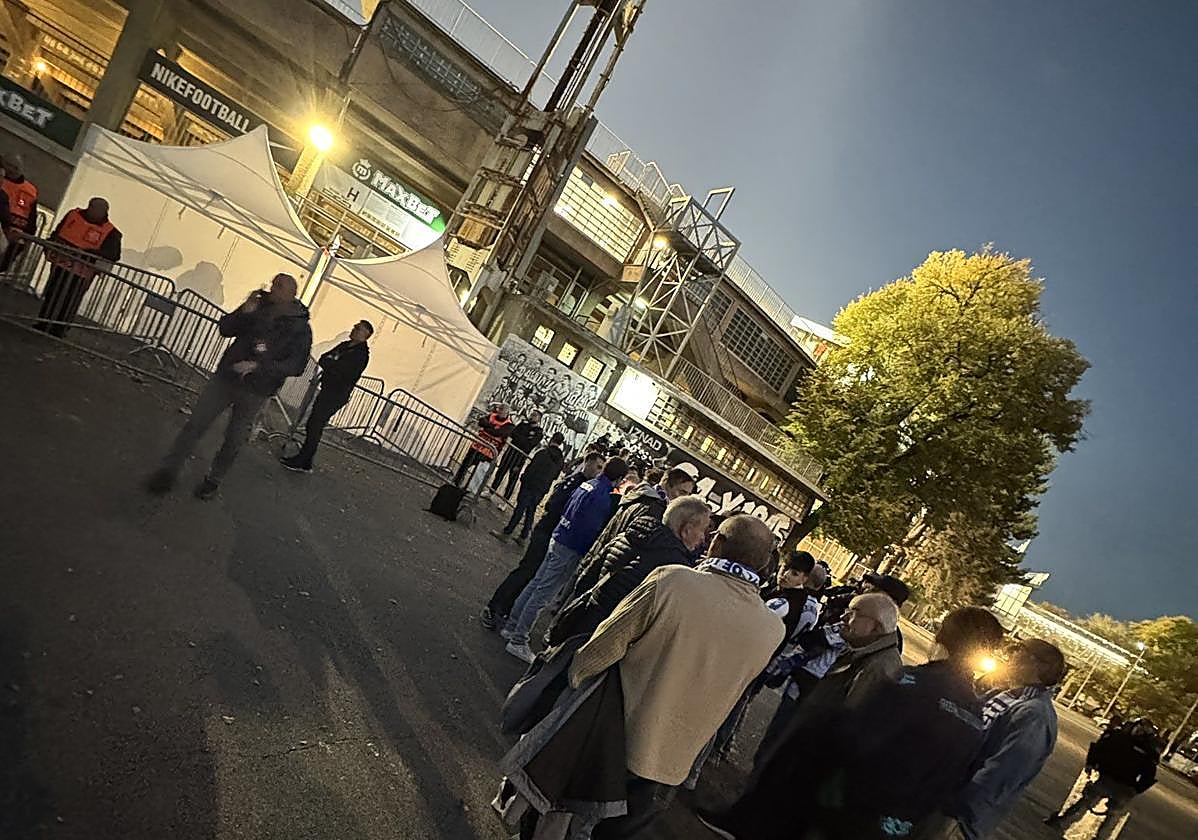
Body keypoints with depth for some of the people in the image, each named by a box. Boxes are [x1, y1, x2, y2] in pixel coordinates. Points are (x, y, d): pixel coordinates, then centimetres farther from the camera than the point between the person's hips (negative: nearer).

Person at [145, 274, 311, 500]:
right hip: (225, 377, 3)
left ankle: (213, 479, 30)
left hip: (255, 393, -3)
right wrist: (243, 312, -14)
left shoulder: (301, 328, -9)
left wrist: (259, 366, -24)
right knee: (195, 424, 1)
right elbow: (225, 329, 5)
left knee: (234, 441, 10)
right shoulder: (259, 307, 2)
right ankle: (168, 470, 14)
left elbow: (297, 365, -15)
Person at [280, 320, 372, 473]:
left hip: (336, 396, -8)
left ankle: (302, 462, 3)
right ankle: (304, 462, 22)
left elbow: (341, 370, -22)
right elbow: (323, 358, 11)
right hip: (327, 391, 8)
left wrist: (326, 362, -10)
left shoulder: (361, 355, -13)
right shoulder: (345, 345, 13)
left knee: (315, 426, -6)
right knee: (313, 425, 12)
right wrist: (331, 364, -10)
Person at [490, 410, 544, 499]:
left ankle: (505, 498, 4)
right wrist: (525, 439, -16)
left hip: (521, 455, -4)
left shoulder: (540, 432, -5)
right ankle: (492, 491, 20)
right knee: (501, 470, 8)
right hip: (511, 449, 4)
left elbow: (530, 444, -15)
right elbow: (512, 433, -2)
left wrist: (518, 437, -12)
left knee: (513, 476, -1)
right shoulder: (523, 424, 10)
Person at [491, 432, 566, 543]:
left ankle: (506, 532, 3)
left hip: (530, 485, -5)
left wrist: (523, 477, 2)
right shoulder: (561, 459, 5)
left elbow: (531, 466, -11)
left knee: (519, 509, -1)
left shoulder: (543, 451, -11)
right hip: (542, 490, 5)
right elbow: (555, 476, 9)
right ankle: (523, 536, 17)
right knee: (530, 512, 13)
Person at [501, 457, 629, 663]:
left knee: (535, 584, 18)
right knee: (543, 594, 0)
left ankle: (512, 626, 30)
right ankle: (518, 641, 9)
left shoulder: (587, 484, 6)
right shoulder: (604, 497, -20)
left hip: (558, 539, 9)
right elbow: (591, 530, -19)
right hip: (571, 550, -9)